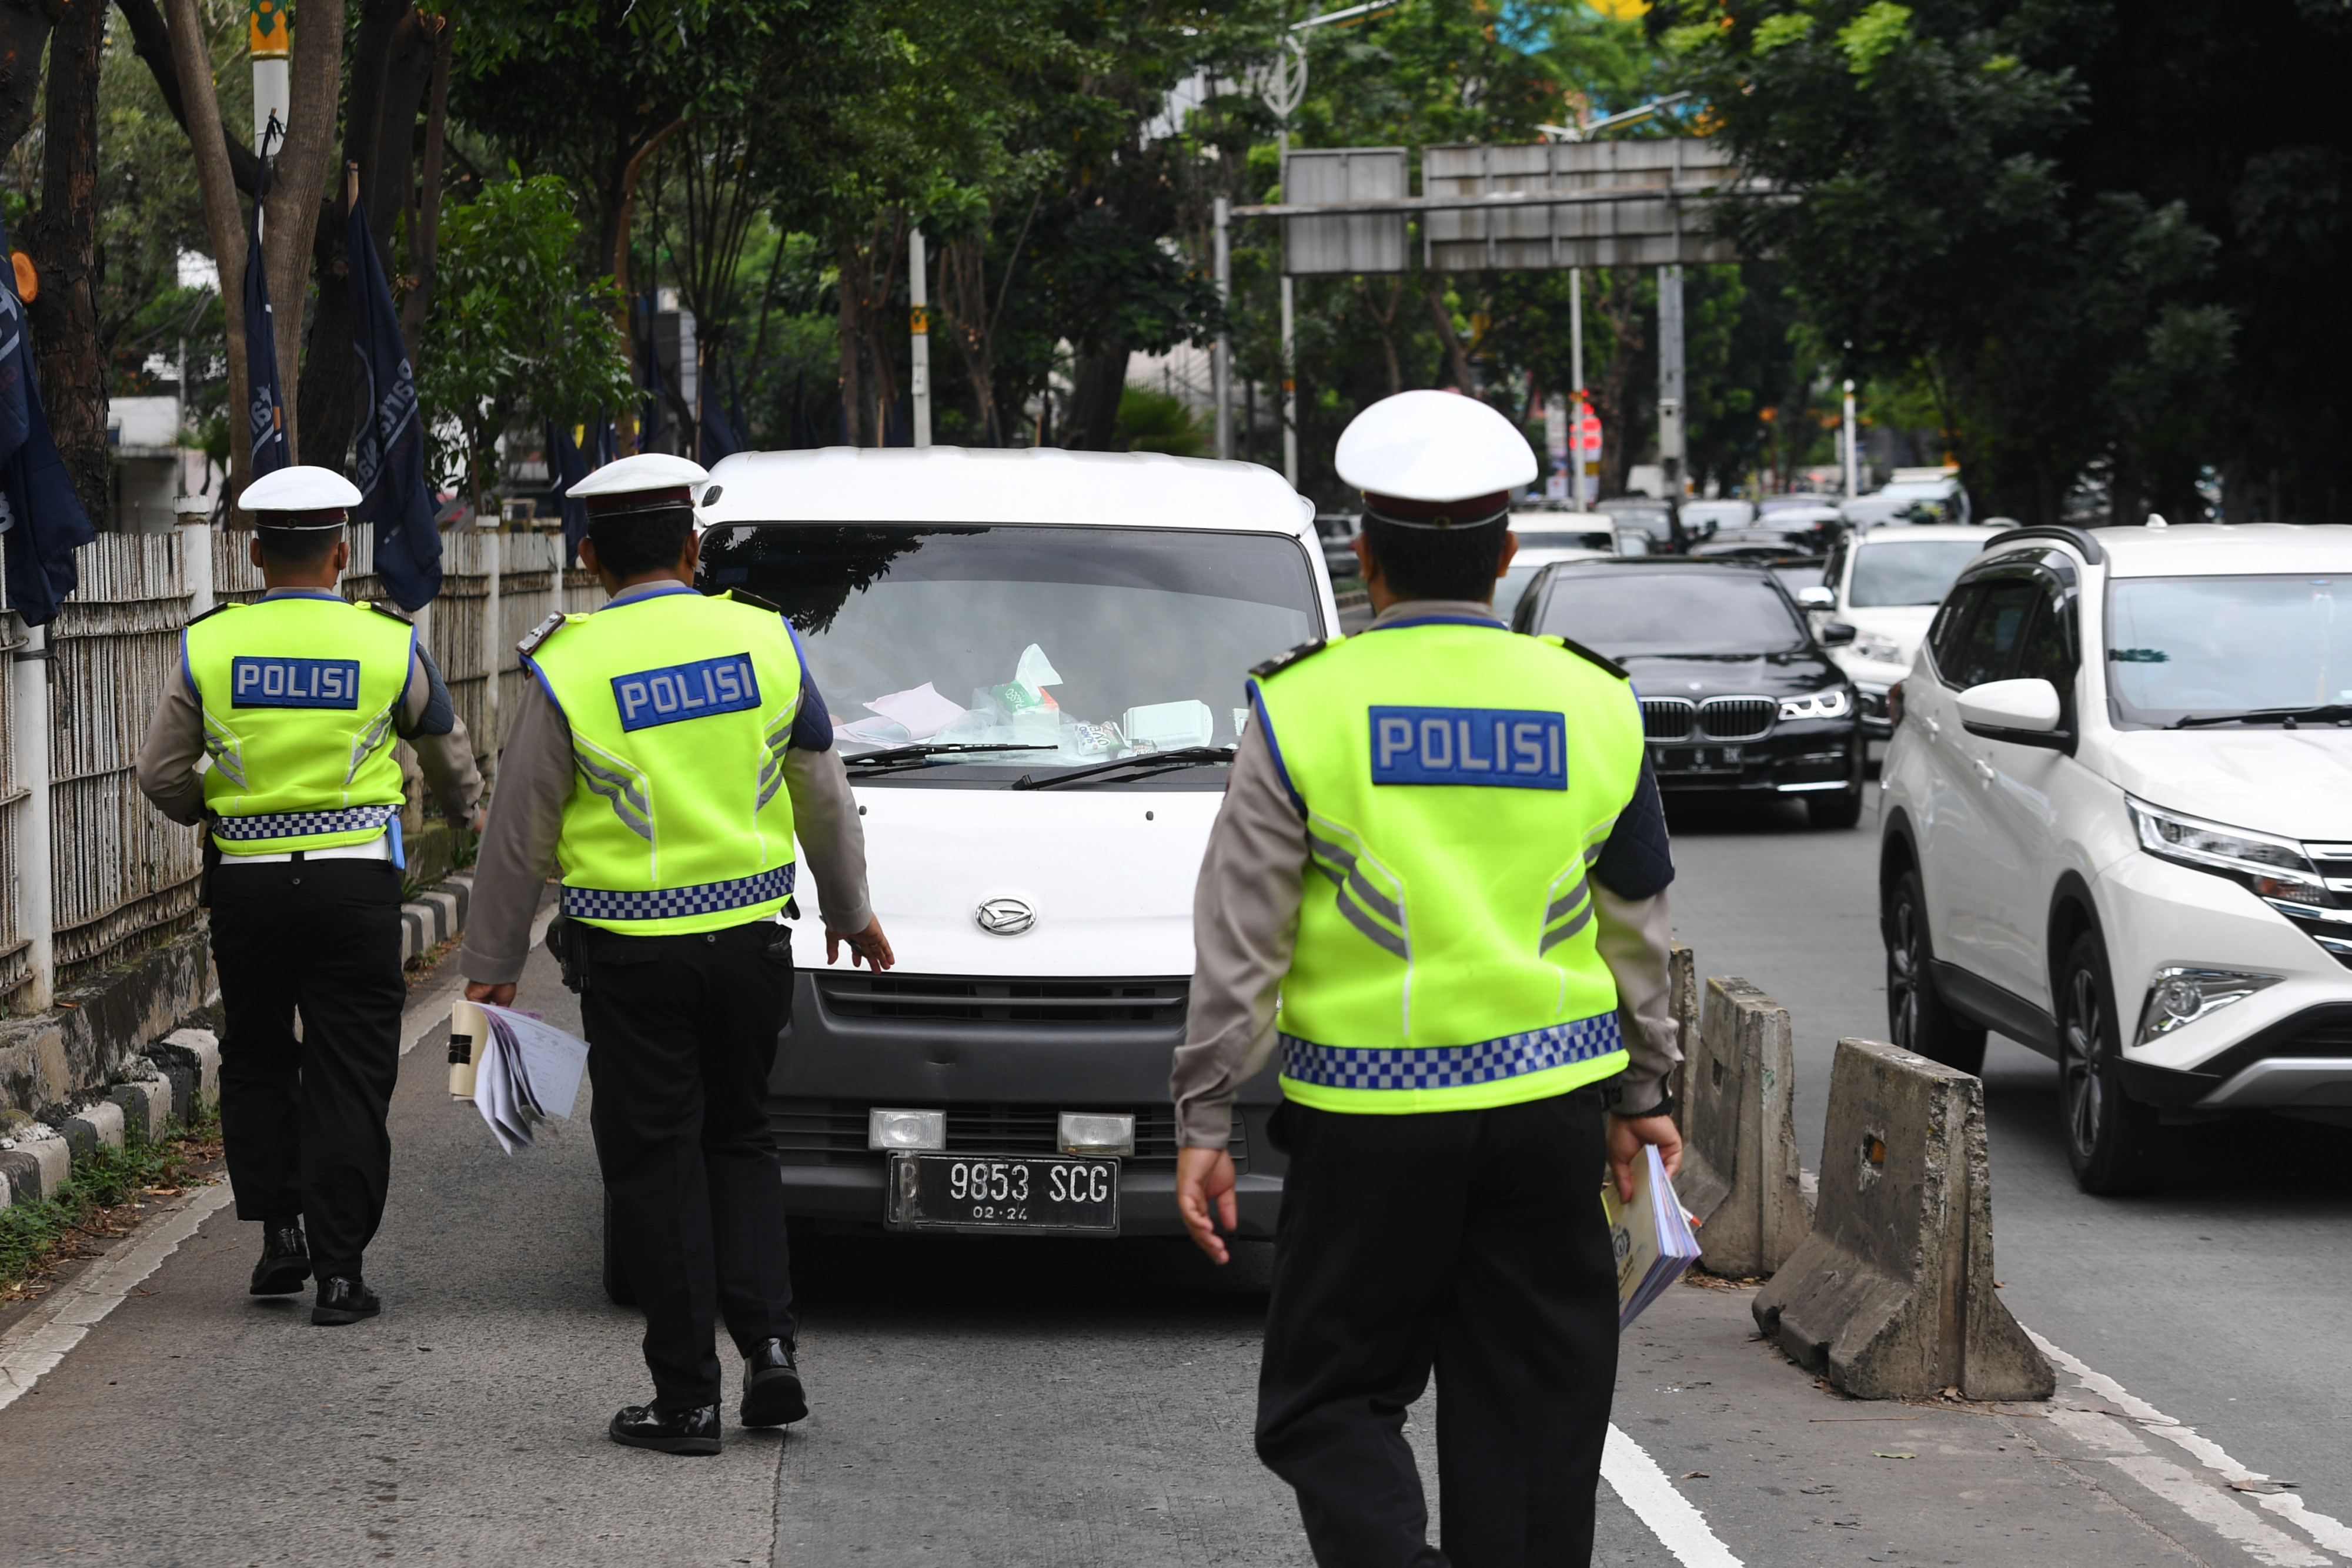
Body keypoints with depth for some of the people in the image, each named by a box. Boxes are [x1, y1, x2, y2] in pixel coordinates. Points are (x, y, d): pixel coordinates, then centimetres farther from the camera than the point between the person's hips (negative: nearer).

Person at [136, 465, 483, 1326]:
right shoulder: (392, 644, -2)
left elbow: (160, 775, 2)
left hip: (246, 877, 1)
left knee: (256, 1060, 19)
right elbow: (448, 752, 15)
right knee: (348, 1077, 3)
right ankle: (339, 1269, 1)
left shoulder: (209, 645, -2)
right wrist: (466, 811, 37)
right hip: (354, 882, -1)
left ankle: (278, 1231, 11)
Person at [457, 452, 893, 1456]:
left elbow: (520, 834, -2)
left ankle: (686, 1397, 5)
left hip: (632, 954, -3)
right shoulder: (765, 641, 1)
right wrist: (850, 909, 27)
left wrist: (493, 962, 9)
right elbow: (824, 796, 12)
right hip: (751, 938, 3)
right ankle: (768, 1342, 2)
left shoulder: (568, 669, -8)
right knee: (738, 1141, 18)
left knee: (656, 1161, 4)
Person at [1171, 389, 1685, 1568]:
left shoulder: (1304, 709, -5)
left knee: (1327, 1402, 6)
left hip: (1369, 1117, -3)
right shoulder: (1593, 707, 4)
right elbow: (1636, 931, 12)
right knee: (1530, 1414, 10)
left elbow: (1241, 944, -5)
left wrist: (1202, 1121, 1)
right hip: (1550, 1109, 3)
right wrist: (1643, 1094, 23)